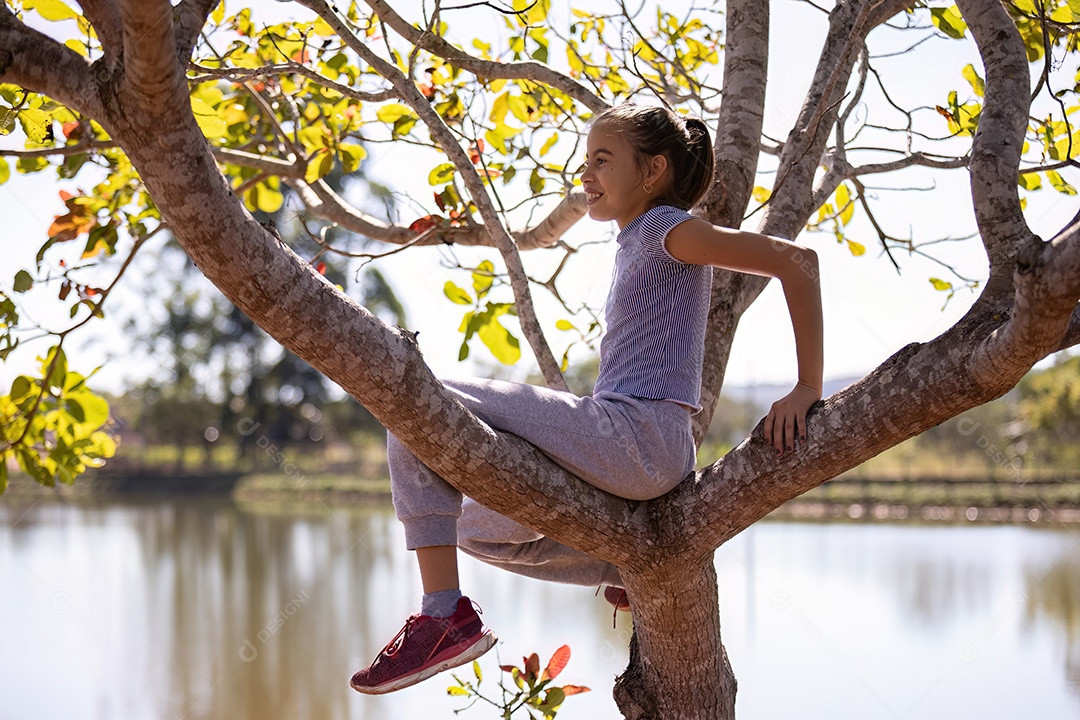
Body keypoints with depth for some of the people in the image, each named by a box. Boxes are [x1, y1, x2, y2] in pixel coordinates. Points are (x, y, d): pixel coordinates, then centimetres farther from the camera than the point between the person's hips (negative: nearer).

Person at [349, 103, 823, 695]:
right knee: (475, 528, 26)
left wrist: (806, 390, -18)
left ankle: (446, 616, -21)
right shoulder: (636, 248, 24)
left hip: (634, 436, -10)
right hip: (634, 461, 10)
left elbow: (796, 260, -13)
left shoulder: (667, 229, -4)